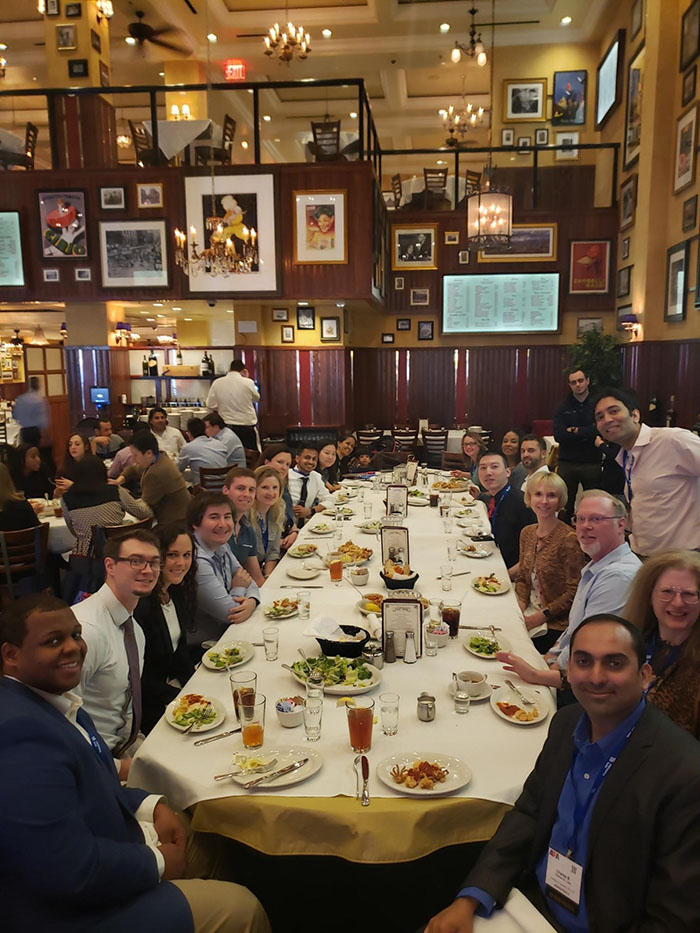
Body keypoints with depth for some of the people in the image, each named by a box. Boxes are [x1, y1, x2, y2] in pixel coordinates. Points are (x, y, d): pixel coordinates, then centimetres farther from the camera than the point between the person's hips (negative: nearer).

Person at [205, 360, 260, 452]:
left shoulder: (217, 383, -5)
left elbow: (210, 405, 1)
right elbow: (256, 398, 8)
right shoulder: (248, 382, -11)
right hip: (247, 426, -2)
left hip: (227, 426, 2)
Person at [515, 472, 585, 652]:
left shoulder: (568, 539, -15)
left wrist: (541, 616, -16)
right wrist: (521, 604, -3)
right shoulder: (527, 533, 7)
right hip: (529, 612, 6)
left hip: (556, 625, -6)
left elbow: (573, 592, -13)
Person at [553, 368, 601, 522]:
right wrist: (586, 433, -10)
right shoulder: (563, 408, 6)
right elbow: (558, 436, -8)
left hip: (592, 463, -1)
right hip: (567, 463, 1)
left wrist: (575, 431, -8)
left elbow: (600, 431, -14)